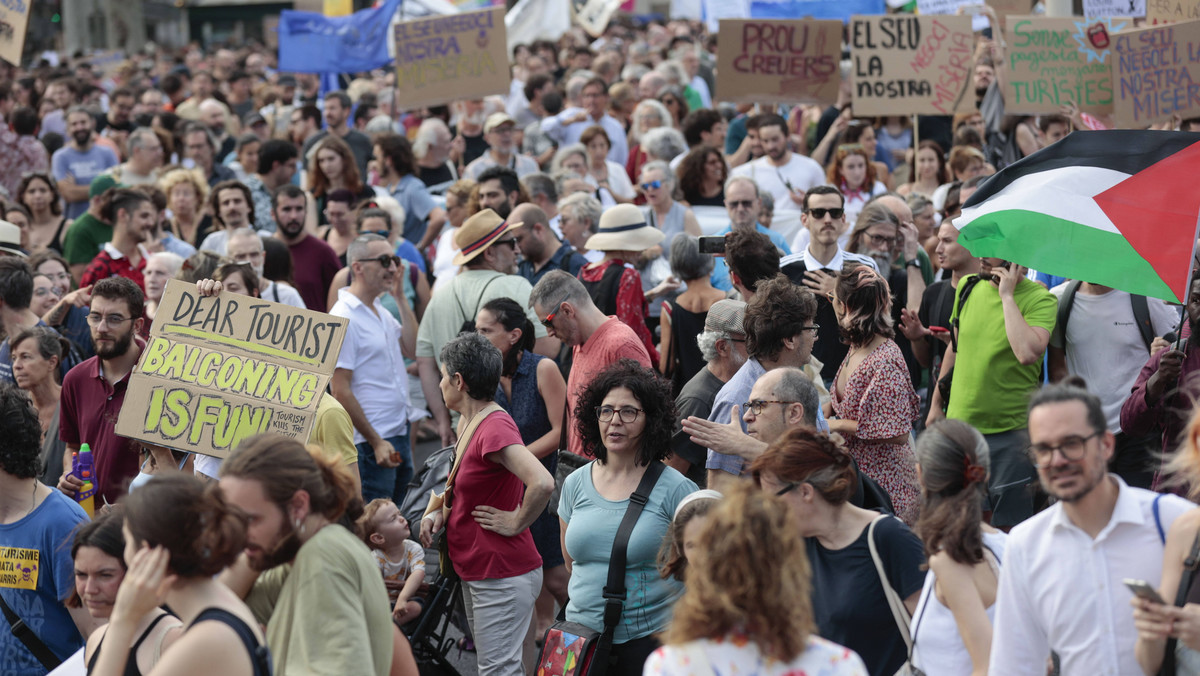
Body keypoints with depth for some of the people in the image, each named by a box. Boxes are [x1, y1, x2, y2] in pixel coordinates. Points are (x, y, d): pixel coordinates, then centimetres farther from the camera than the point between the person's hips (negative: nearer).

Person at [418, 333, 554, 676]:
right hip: (477, 571, 11)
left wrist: (516, 522, -20)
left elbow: (542, 483, -35)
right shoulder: (472, 423, 10)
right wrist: (437, 509, 7)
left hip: (503, 574, -11)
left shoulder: (494, 429, -21)